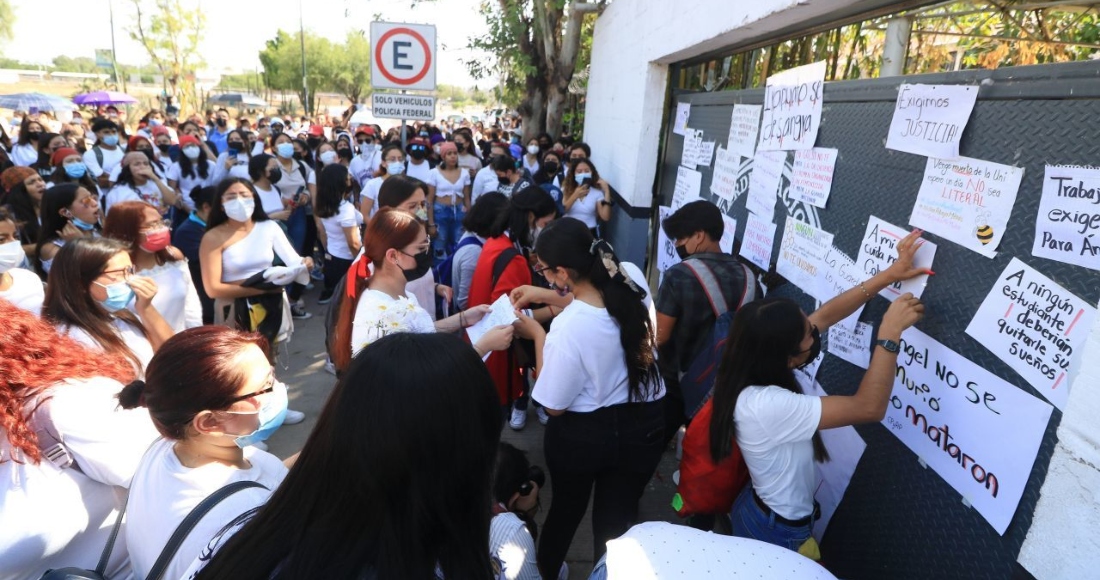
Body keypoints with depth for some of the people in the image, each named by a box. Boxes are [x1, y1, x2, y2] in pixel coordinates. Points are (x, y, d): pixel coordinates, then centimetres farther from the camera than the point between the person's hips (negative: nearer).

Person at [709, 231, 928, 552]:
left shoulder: (757, 367, -14)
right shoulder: (765, 405, -39)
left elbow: (825, 315, -7)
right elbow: (869, 407, -35)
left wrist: (888, 275, -9)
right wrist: (891, 331, -32)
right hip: (776, 530, -7)